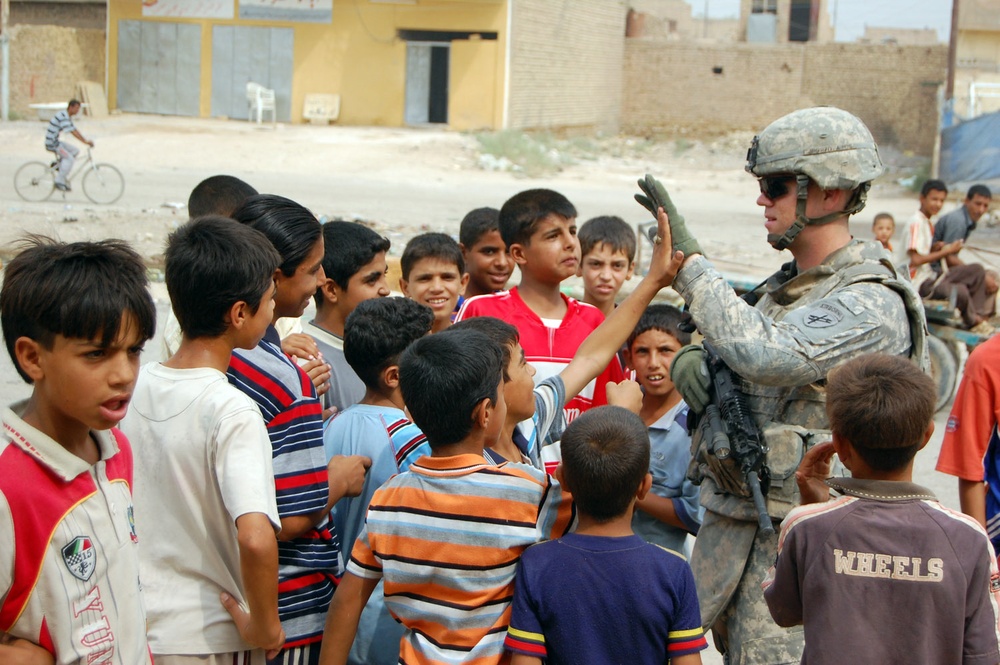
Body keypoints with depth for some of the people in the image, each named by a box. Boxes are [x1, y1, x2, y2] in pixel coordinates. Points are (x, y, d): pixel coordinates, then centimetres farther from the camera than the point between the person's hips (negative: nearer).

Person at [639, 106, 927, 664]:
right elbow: (736, 350, 21)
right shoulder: (785, 284, 12)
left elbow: (765, 355, -31)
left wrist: (690, 258, -25)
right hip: (729, 514, 8)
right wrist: (688, 359, -5)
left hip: (798, 522, -8)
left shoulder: (874, 304, -17)